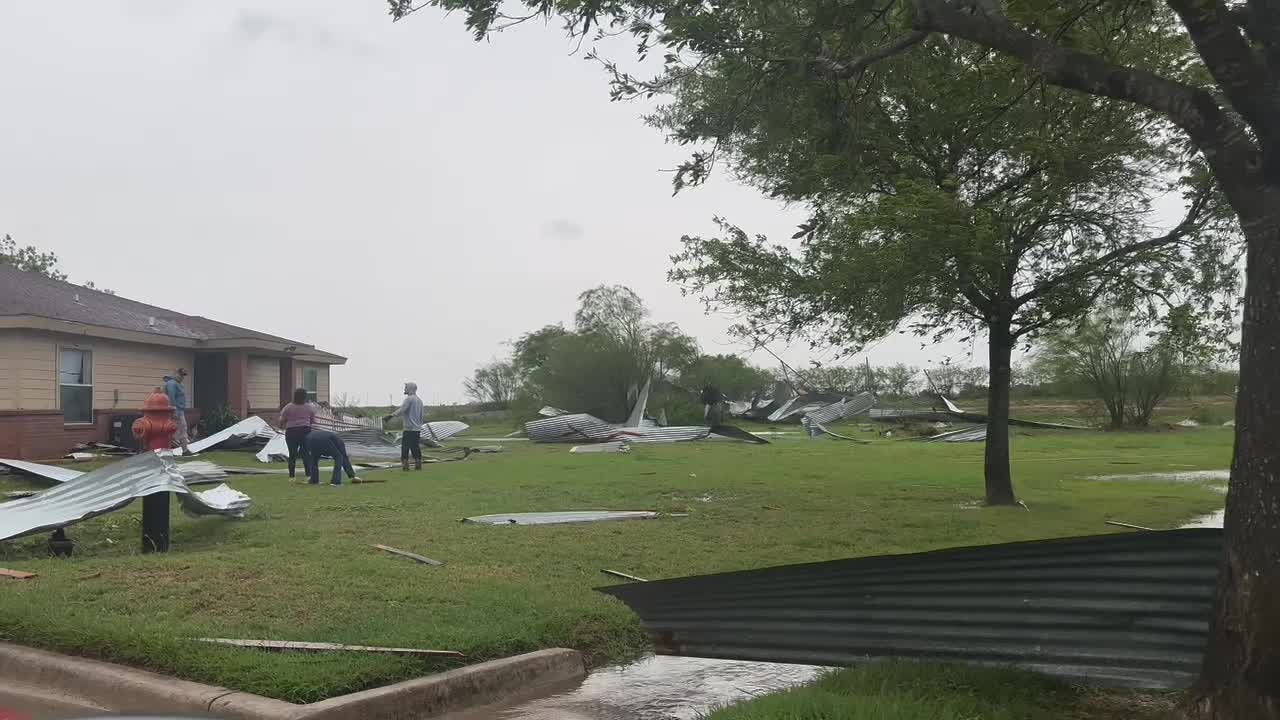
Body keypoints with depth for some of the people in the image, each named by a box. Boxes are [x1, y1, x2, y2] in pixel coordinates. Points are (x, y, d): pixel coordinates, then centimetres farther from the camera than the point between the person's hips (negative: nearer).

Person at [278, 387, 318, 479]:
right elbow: (313, 421, 8)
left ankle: (291, 476, 6)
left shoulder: (288, 407, -2)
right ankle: (308, 474, -3)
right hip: (305, 431, 0)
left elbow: (282, 420, 1)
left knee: (292, 454, 5)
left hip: (291, 432, 0)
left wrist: (282, 427, 21)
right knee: (306, 454, 3)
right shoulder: (309, 407, 1)